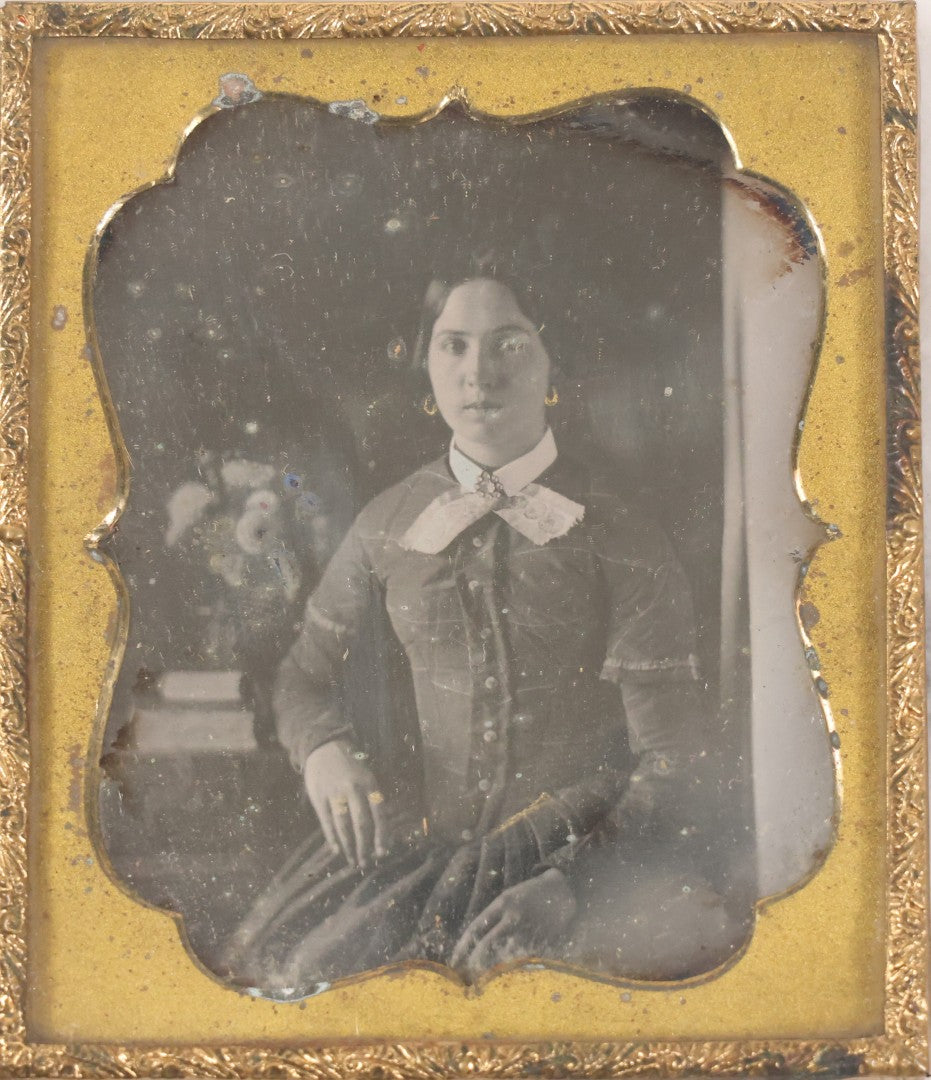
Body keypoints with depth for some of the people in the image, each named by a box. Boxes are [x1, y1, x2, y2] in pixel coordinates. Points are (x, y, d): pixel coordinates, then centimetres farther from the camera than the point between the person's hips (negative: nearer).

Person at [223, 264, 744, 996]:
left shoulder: (619, 538, -5)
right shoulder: (389, 525, 5)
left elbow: (673, 765, -7)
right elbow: (310, 674, 18)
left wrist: (573, 885, -22)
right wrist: (324, 750, -6)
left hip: (588, 845, -2)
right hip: (429, 840, 2)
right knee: (275, 966, -17)